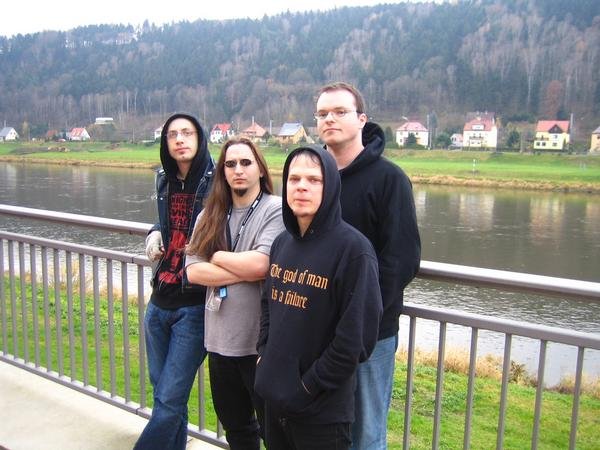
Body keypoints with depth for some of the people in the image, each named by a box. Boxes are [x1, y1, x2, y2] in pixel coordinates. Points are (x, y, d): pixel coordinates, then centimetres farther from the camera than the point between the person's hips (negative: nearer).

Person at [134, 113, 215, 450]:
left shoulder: (216, 181, -11)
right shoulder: (165, 181, 8)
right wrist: (156, 232, 6)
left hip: (194, 306, -6)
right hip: (160, 303, 7)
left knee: (169, 401, 0)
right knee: (163, 393, 17)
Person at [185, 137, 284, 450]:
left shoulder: (276, 209, -10)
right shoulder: (209, 216, 7)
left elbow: (261, 264, -23)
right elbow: (192, 271, -3)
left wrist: (217, 256, -6)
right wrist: (245, 272, -14)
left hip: (260, 341, -5)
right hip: (220, 339, 6)